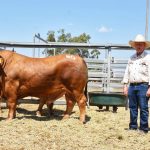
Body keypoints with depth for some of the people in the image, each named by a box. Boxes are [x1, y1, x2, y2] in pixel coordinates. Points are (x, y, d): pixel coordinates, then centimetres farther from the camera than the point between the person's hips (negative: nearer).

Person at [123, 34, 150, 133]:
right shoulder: (132, 58, 13)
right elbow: (127, 72, 14)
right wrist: (125, 85, 9)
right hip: (132, 86, 5)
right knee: (132, 108, 11)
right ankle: (133, 127, 22)